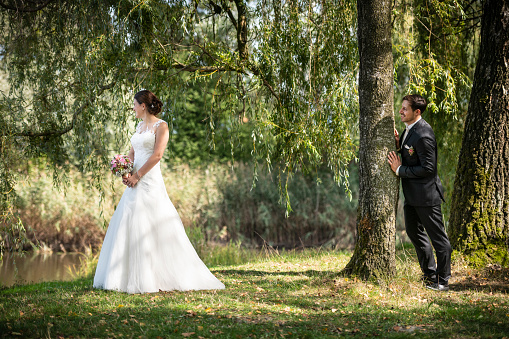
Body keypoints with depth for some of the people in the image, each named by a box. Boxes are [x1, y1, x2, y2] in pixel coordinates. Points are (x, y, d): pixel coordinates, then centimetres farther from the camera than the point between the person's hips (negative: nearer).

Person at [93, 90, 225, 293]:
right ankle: (131, 275, 13)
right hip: (135, 183, 9)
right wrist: (126, 173, 1)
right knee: (127, 226, 7)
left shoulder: (160, 126, -5)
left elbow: (157, 155, -15)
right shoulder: (140, 126, 19)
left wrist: (137, 175, -15)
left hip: (150, 182, -9)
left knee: (153, 228, -9)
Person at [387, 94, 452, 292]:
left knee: (438, 237, 1)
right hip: (412, 194, 11)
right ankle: (430, 274, 33)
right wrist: (398, 144, -1)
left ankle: (442, 281, 10)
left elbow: (428, 168, -24)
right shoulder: (410, 129, 7)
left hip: (426, 194, -11)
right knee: (414, 231, 20)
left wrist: (400, 170, -17)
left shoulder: (423, 135, -23)